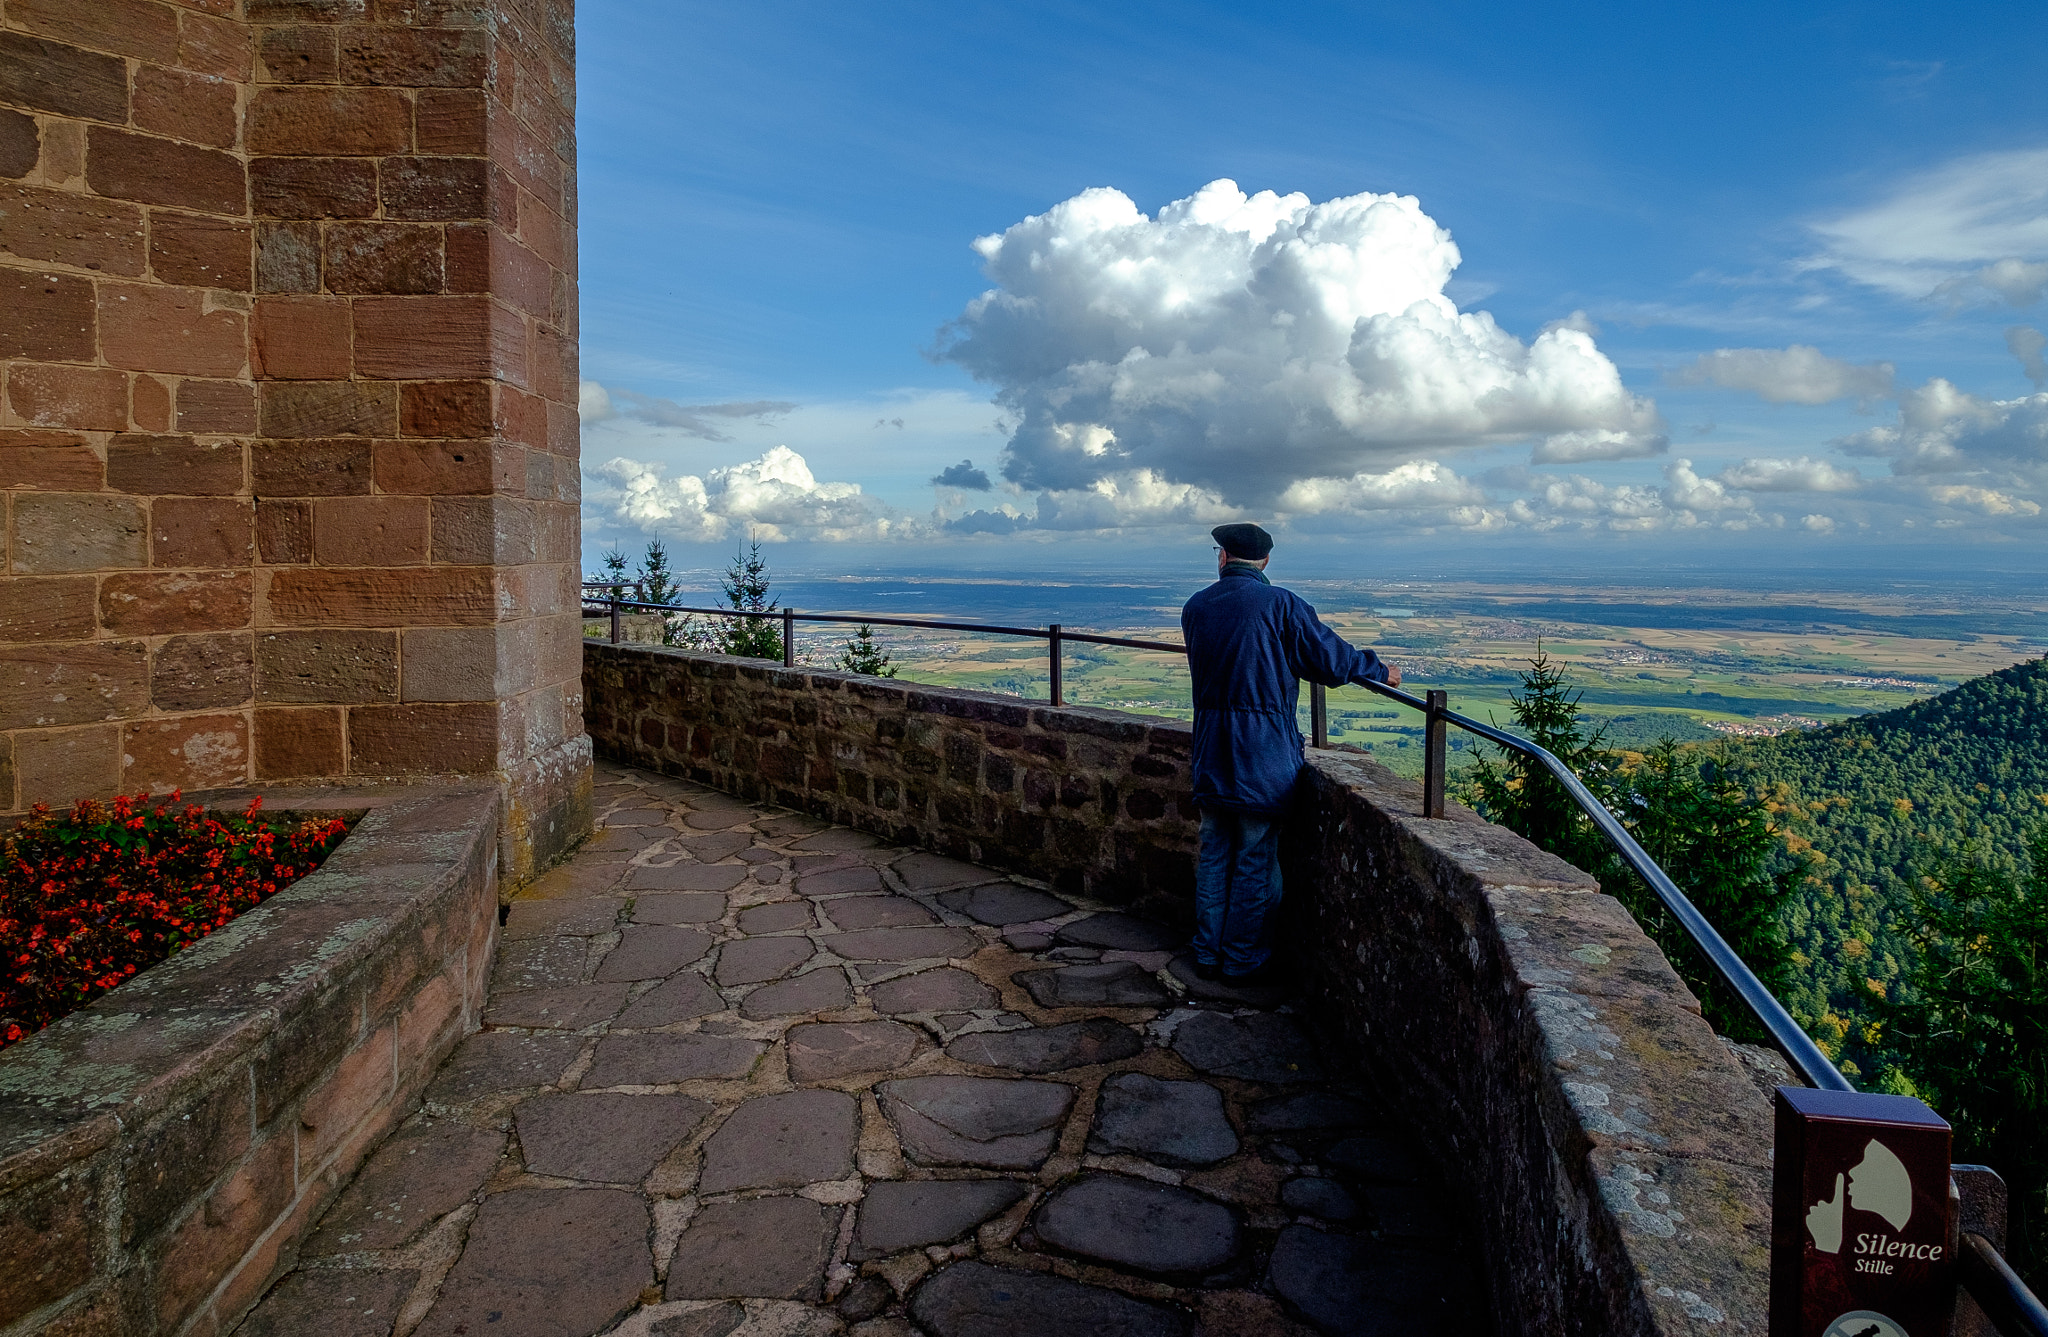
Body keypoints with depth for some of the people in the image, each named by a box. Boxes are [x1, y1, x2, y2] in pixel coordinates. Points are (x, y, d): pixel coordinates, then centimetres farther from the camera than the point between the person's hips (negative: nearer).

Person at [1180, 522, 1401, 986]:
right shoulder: (1279, 604, -11)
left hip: (1211, 753, 5)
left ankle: (1208, 954, 23)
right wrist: (1379, 669, 12)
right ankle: (1243, 960, 14)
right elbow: (1330, 659, -7)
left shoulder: (1195, 608, 5)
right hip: (1263, 756, -5)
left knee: (1214, 854, 15)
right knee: (1255, 860, 5)